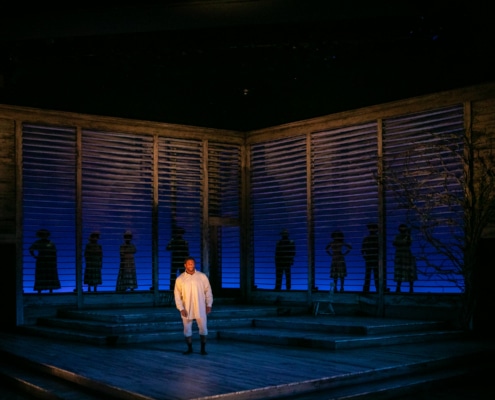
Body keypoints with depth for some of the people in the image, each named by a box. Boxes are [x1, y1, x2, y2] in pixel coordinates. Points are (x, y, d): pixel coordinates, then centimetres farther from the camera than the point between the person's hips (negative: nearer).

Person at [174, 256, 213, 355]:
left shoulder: (202, 276, -2)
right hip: (186, 309, 0)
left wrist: (209, 305, 0)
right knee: (187, 329, 8)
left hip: (200, 308, 0)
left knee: (203, 328, 3)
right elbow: (177, 295, -2)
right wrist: (181, 308, -7)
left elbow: (208, 291, 3)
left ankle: (203, 348, 15)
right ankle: (189, 348, 21)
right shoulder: (180, 279, -3)